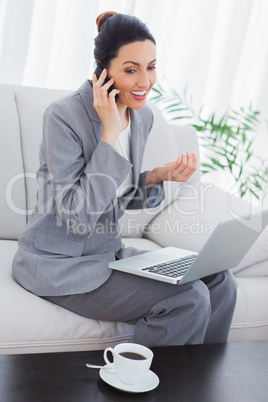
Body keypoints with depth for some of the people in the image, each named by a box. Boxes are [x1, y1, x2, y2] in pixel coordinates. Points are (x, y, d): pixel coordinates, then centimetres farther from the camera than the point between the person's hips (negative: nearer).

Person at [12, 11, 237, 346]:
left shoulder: (141, 117, 4)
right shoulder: (64, 116, -18)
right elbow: (79, 218, -24)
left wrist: (159, 175, -4)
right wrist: (110, 132, -24)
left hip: (108, 251, 8)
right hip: (60, 265, -7)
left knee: (220, 282, -7)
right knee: (188, 299, -21)